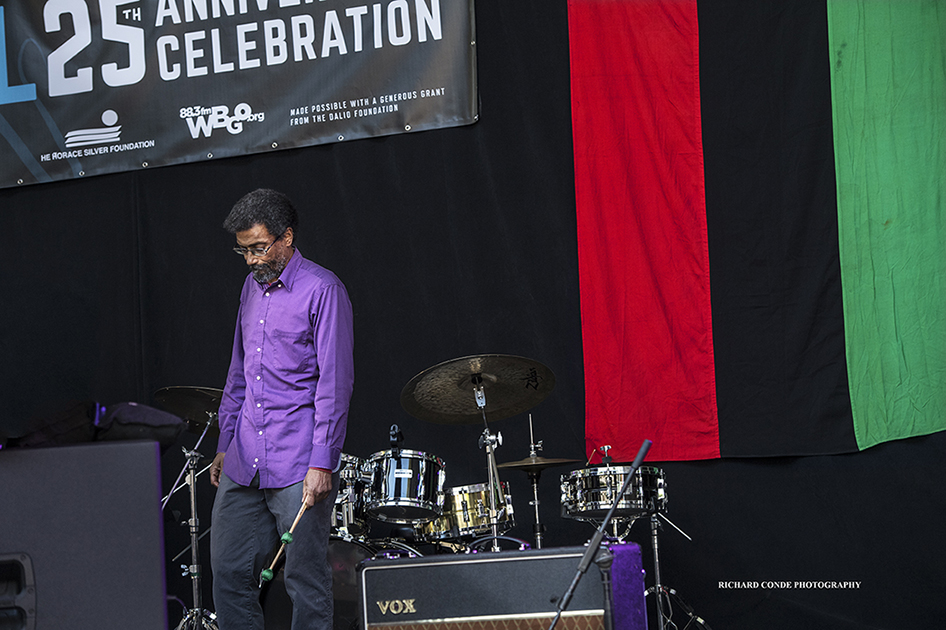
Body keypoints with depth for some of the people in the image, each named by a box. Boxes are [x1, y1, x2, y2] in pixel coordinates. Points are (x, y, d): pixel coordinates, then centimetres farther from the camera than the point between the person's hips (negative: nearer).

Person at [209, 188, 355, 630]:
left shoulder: (321, 290, -8)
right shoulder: (252, 287, 15)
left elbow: (335, 381, -12)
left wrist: (322, 463, -18)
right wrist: (225, 444, 19)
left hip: (298, 466, -7)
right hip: (244, 463, 7)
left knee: (305, 580, -4)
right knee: (229, 573, 6)